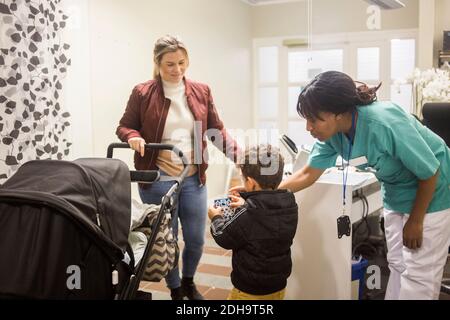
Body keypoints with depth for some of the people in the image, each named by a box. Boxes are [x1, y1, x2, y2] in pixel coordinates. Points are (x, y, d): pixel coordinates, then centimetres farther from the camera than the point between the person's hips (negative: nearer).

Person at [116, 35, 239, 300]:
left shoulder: (201, 92, 4)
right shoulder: (142, 93, -4)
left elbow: (217, 129, 6)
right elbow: (124, 127, 6)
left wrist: (237, 152, -10)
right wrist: (133, 137, -17)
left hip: (194, 179, 3)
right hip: (157, 179, -2)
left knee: (196, 239, 11)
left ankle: (189, 282, 41)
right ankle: (175, 290, 33)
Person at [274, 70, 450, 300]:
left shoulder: (385, 124, -36)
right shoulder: (333, 132, -16)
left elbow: (430, 173, -24)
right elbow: (307, 174, -3)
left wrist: (415, 221, -12)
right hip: (397, 194, 7)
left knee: (418, 273, -2)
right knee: (397, 266, 15)